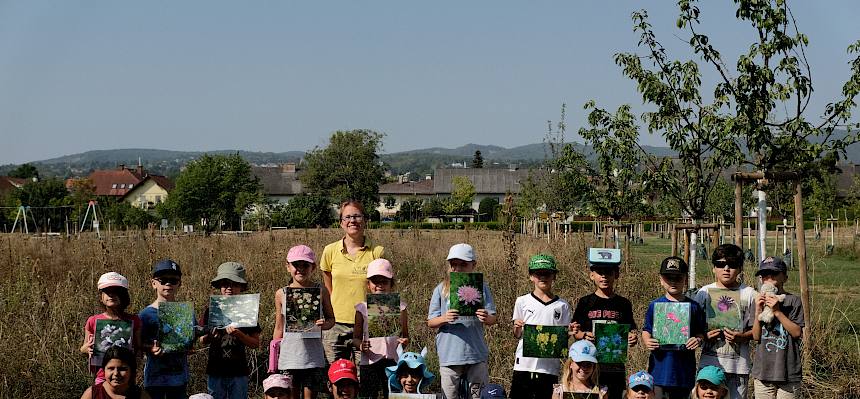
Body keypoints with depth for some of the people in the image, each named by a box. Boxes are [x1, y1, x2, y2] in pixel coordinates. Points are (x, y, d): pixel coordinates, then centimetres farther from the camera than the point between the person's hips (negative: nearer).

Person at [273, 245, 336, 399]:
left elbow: (331, 318, 9)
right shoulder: (281, 294, 3)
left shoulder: (321, 291, 0)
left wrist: (324, 325, -15)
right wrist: (273, 359, 9)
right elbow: (279, 328, 9)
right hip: (289, 357, 1)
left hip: (313, 357, -1)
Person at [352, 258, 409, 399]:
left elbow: (405, 334, 9)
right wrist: (360, 345, -16)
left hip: (393, 361, 0)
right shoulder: (362, 308, 5)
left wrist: (404, 341, -14)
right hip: (370, 360, 0)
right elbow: (356, 337, 6)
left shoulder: (399, 307, 6)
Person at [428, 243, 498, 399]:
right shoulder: (441, 289, 3)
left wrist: (486, 318, -21)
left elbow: (492, 319, 3)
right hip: (449, 355, 0)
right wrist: (444, 319, -19)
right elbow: (430, 322, 3)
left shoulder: (481, 287, 4)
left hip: (476, 354, 1)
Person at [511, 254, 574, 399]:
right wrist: (517, 327, -10)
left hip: (549, 366, 0)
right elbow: (516, 335, 11)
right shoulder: (522, 302, 6)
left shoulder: (562, 305, 6)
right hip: (524, 364, 0)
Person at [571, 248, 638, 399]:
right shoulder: (585, 302, 6)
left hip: (615, 366, 1)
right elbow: (576, 331, 7)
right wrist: (584, 335, -14)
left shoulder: (623, 304, 7)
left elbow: (631, 333, 8)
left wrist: (633, 338, -14)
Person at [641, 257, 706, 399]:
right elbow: (646, 331, 8)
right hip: (660, 367, -1)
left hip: (684, 370, 1)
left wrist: (698, 340, -14)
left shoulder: (693, 306, 4)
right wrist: (647, 342, -12)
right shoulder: (654, 306, 3)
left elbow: (701, 333, 8)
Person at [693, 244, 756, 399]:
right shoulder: (705, 292, 6)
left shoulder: (749, 293, 3)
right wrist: (705, 335, -11)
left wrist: (742, 337, -15)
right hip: (710, 363, 1)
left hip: (738, 364, -1)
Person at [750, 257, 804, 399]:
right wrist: (758, 312, -12)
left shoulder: (793, 301, -3)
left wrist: (777, 312, -17)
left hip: (788, 372, -3)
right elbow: (756, 336, 1)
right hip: (763, 371, 3)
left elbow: (797, 332, -10)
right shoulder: (758, 302, 7)